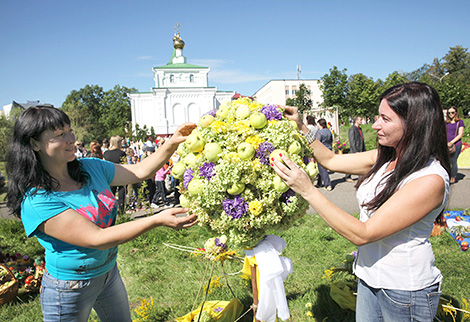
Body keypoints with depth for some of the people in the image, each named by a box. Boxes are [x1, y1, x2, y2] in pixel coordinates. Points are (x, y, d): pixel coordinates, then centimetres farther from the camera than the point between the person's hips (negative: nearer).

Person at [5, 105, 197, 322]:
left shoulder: (90, 168, -6)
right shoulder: (36, 201, -27)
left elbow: (139, 172, -1)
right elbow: (98, 239, -31)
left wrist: (173, 143, -15)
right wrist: (157, 220, -36)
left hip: (109, 271, 6)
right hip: (69, 288, -6)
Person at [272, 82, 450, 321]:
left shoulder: (430, 180, -28)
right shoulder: (385, 158, -4)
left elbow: (362, 234, -30)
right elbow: (330, 160, 6)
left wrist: (308, 191, -31)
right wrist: (300, 126, -3)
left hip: (405, 291, -6)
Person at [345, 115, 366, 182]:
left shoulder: (360, 129, 16)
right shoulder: (352, 129, -11)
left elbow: (362, 140, 19)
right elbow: (352, 141, -16)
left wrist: (364, 150, 15)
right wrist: (356, 151, -20)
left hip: (361, 150, 8)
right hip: (354, 151, -8)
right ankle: (347, 177, 12)